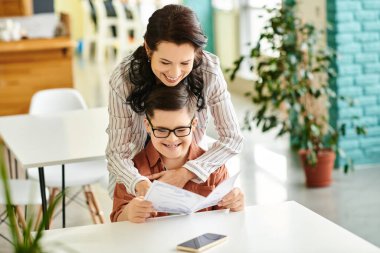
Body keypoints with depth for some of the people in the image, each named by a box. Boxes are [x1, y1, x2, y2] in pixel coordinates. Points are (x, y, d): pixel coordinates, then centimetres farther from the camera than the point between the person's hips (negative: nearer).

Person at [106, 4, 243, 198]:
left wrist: (186, 172, -31)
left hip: (187, 173, 0)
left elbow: (232, 139, -17)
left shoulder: (209, 71, -25)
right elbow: (117, 152, -21)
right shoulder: (123, 80, -28)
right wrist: (139, 184, -42)